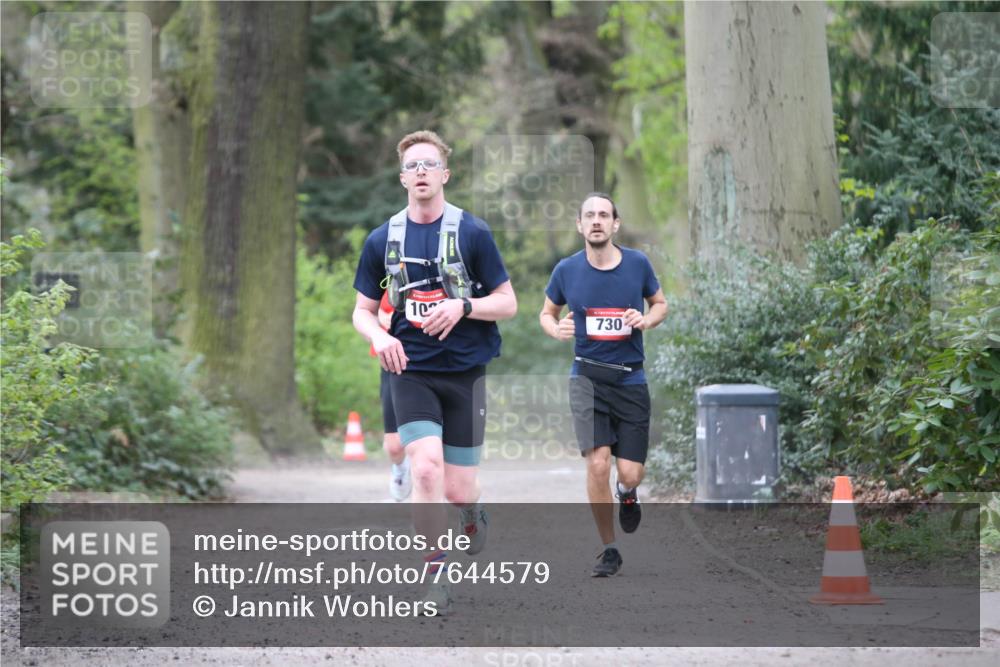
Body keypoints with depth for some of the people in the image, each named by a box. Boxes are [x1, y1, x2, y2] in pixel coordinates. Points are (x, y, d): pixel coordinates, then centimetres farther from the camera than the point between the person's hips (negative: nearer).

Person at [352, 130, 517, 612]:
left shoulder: (472, 233, -2)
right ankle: (435, 580, -9)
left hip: (465, 373, -1)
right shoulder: (382, 240, 5)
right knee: (426, 469, -20)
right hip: (411, 373, 1)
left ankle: (473, 512, 39)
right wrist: (379, 336, -10)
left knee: (457, 490, 0)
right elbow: (363, 310, 13)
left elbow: (508, 304, 0)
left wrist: (463, 306, -18)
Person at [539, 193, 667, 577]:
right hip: (587, 378, -1)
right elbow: (547, 312, 13)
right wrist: (556, 329, -9)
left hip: (630, 379, 1)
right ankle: (608, 549, 2)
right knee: (598, 464, -16)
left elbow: (660, 304, 14)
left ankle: (627, 494, 37)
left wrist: (646, 320, -9)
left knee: (629, 474, -4)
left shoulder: (637, 264, -2)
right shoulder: (567, 270, -2)